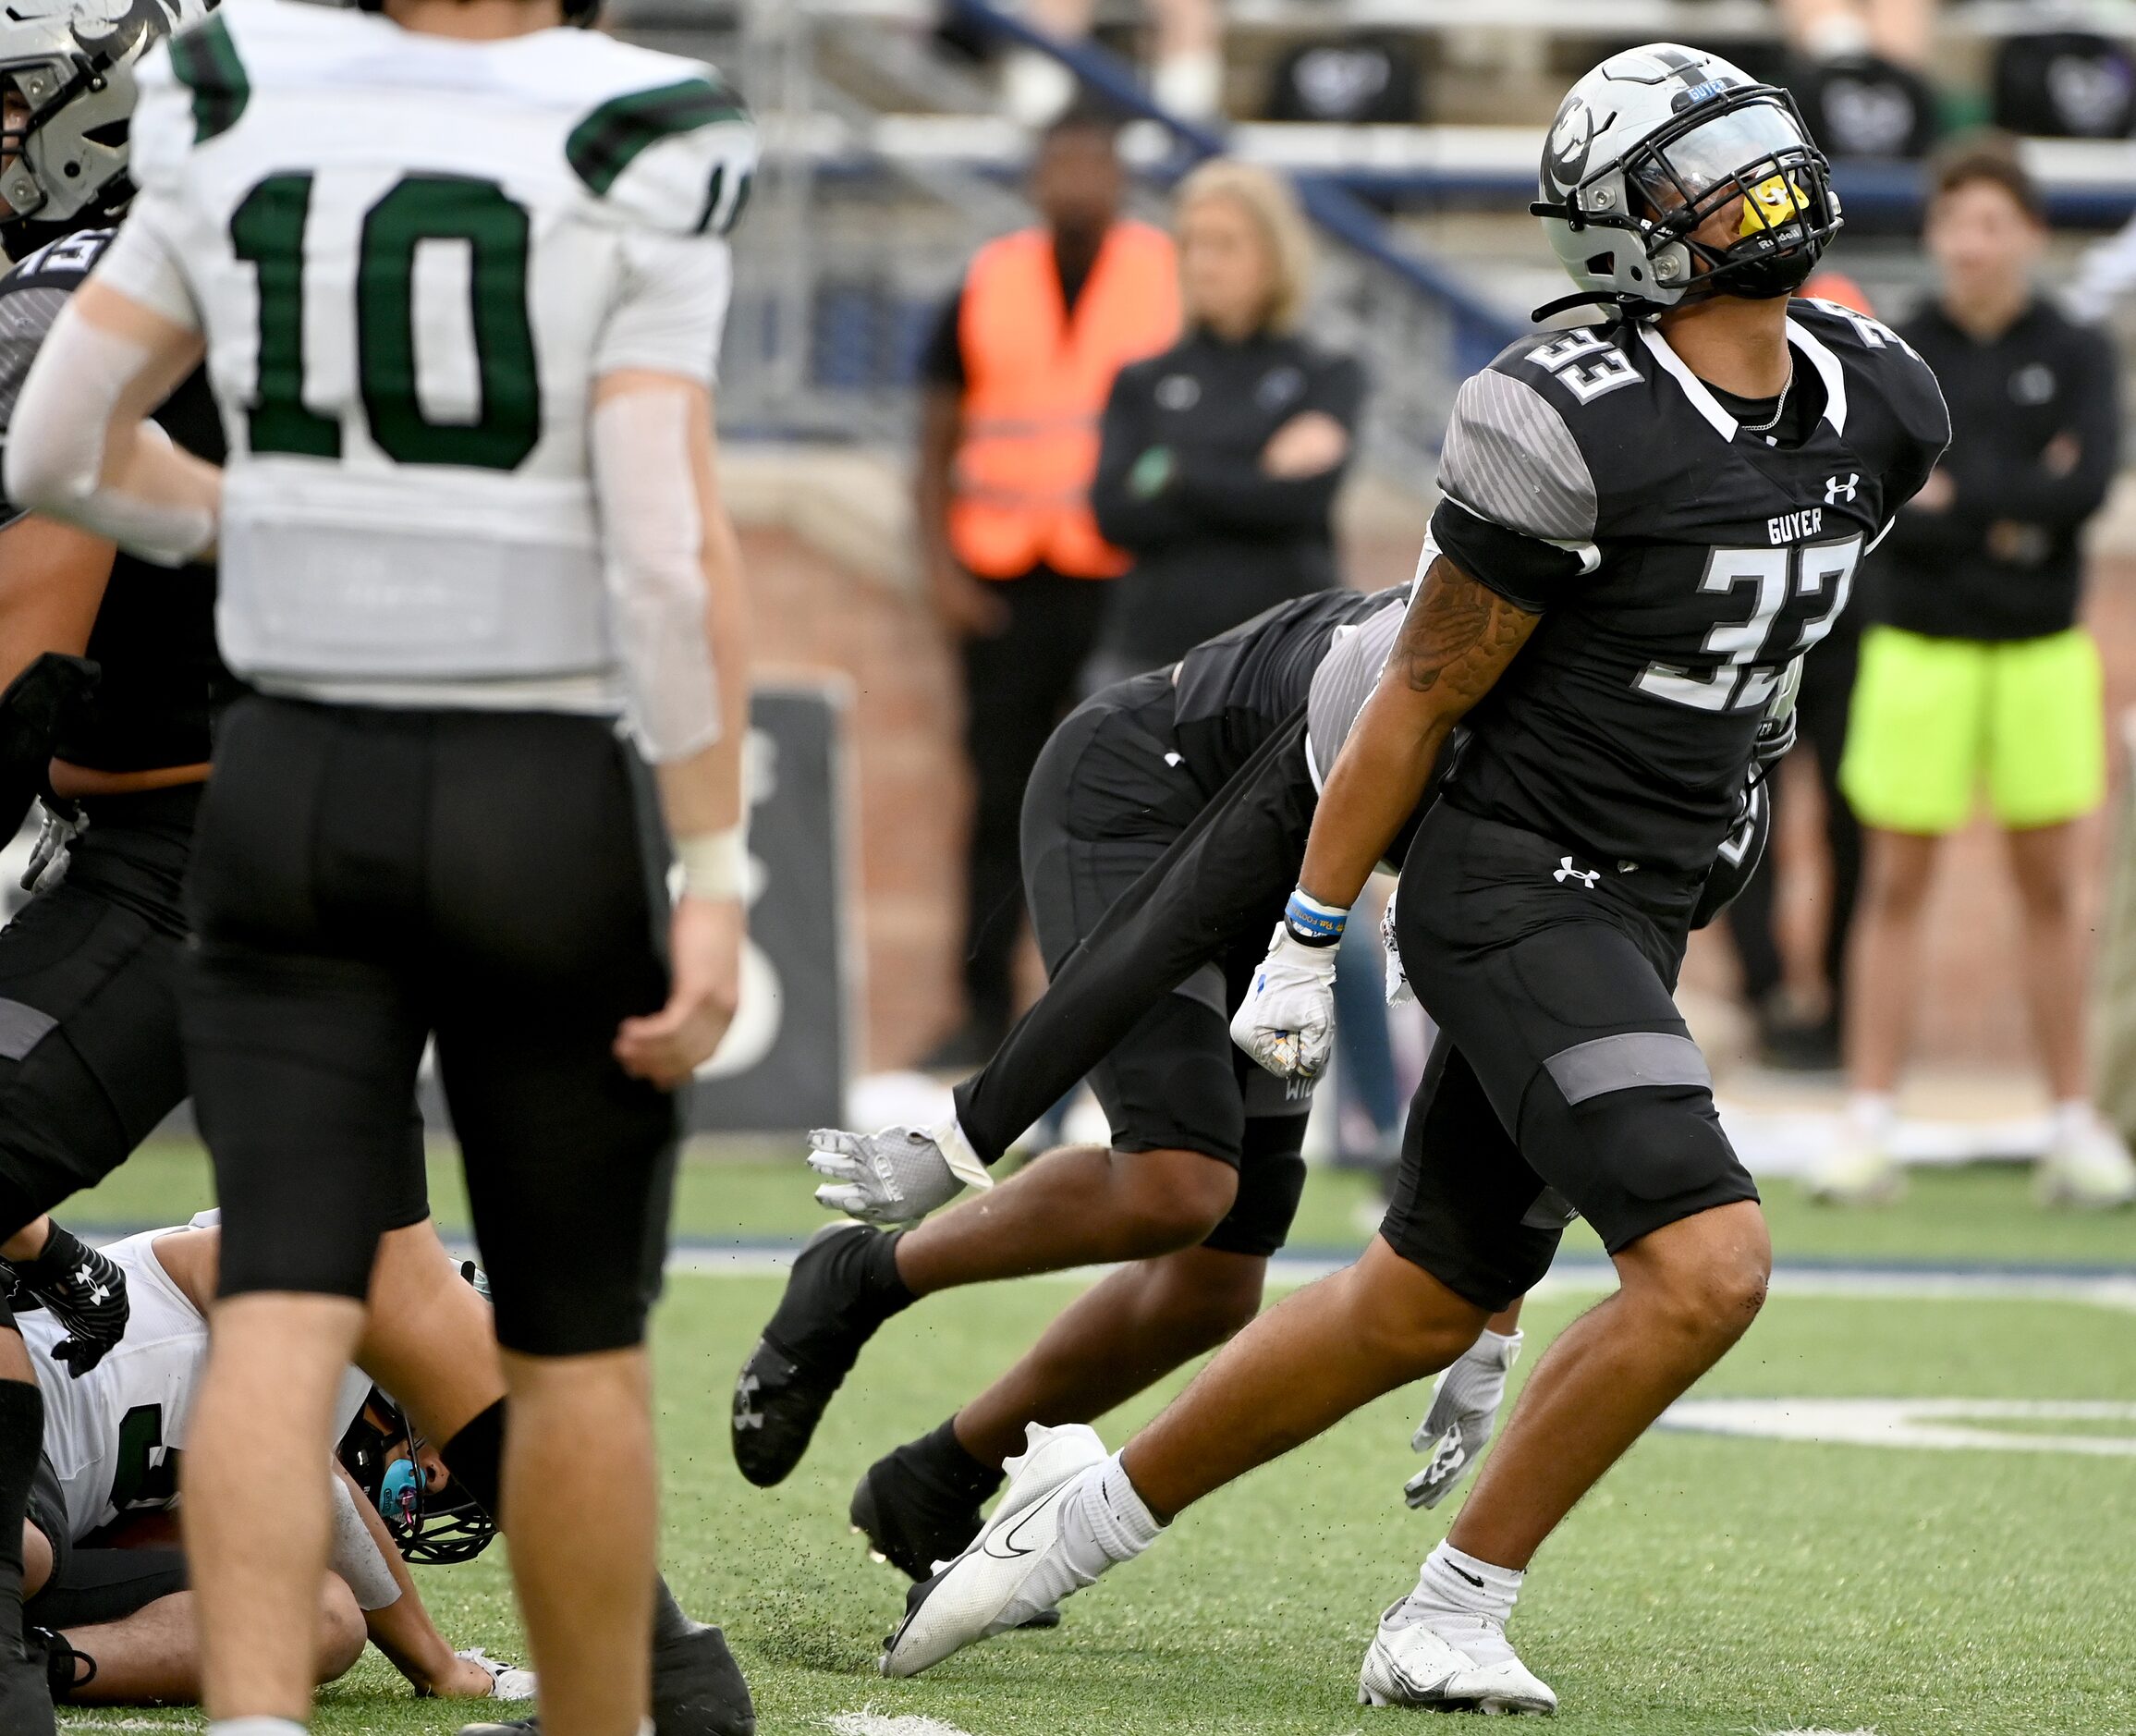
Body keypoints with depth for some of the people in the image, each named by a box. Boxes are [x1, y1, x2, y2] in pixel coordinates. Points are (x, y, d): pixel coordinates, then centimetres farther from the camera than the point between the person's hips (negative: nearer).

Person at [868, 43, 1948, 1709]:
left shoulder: (1882, 409, 2)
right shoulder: (1573, 424, -18)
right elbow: (1421, 697, -10)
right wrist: (1305, 944, -5)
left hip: (1638, 911, 8)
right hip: (1512, 886, -8)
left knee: (1417, 1309, 13)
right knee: (1706, 1265, -19)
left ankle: (1086, 1513, 28)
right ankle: (1451, 1618, -7)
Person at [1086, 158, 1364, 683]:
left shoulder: (1329, 379, 6)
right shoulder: (1143, 384, 11)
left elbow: (1308, 495, -11)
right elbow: (1114, 510, -4)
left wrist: (1174, 476, -8)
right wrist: (1259, 486, -10)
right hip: (1155, 651, 2)